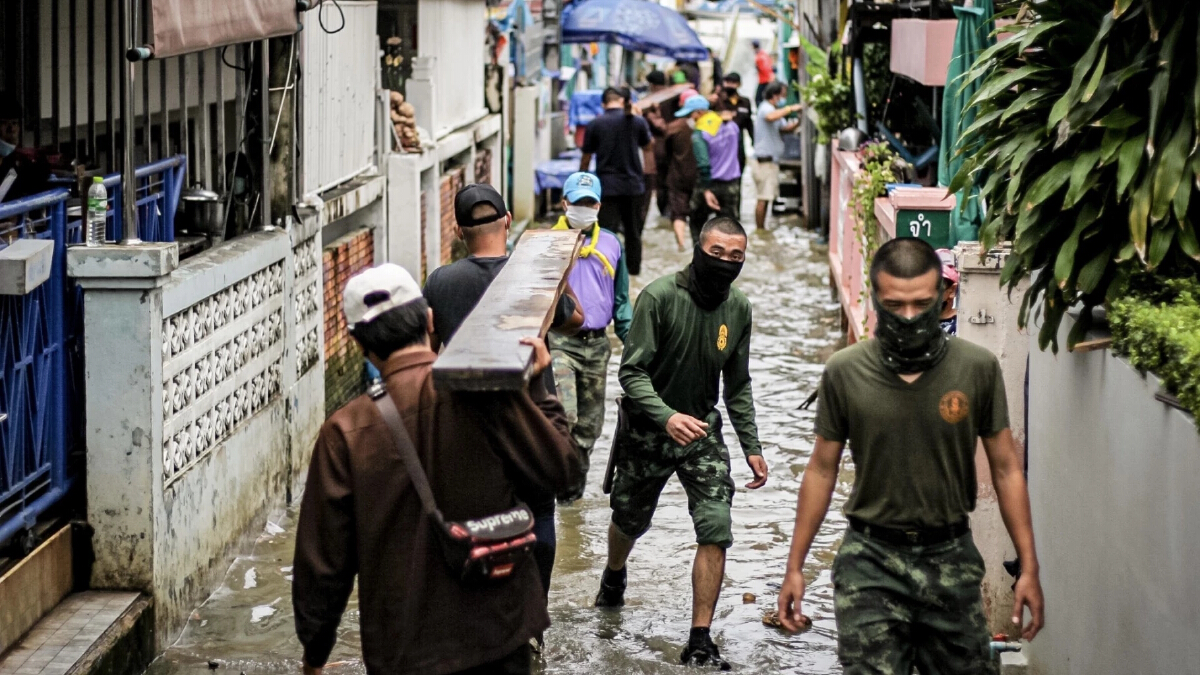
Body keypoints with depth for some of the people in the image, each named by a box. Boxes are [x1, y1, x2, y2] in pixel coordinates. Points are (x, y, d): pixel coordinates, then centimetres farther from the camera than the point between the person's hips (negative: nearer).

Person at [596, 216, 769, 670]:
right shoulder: (659, 298, -20)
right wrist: (667, 417, -38)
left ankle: (700, 642, -9)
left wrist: (751, 447, 3)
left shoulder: (738, 309, -4)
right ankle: (614, 578, 55)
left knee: (716, 530, -14)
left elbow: (737, 385, 7)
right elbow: (632, 371, -22)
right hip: (646, 430, -2)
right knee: (630, 521, 19)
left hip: (702, 430, 3)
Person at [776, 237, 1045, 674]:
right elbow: (822, 470, 6)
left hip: (950, 557, 1)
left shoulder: (978, 368, -4)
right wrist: (795, 568, 6)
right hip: (871, 558, -1)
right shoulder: (844, 373, -4)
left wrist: (1028, 567, 1)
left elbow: (1006, 468, 3)